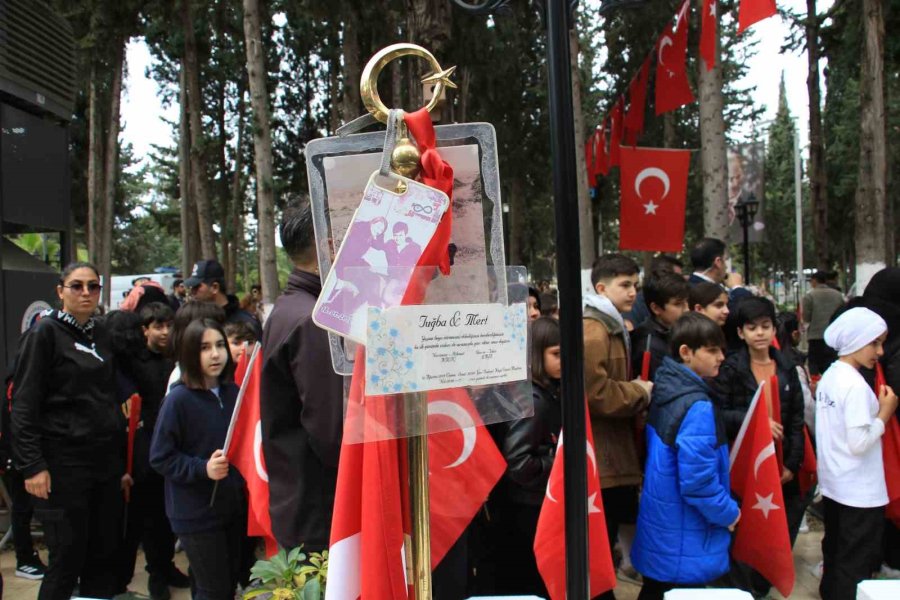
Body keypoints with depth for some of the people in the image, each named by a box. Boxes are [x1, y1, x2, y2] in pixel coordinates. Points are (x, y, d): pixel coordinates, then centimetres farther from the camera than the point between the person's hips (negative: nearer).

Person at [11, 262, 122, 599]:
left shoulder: (101, 334, 12)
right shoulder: (46, 332, -6)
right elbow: (24, 405, -10)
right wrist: (32, 466, -17)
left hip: (105, 461, 6)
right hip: (64, 463, -6)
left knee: (104, 557, 8)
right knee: (68, 560, -1)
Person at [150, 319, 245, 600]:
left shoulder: (234, 393, 1)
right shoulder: (179, 399, -14)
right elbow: (160, 457, -13)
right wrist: (203, 469, -22)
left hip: (233, 507, 5)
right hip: (196, 513, -5)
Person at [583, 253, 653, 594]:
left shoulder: (613, 328, 18)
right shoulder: (592, 331, -16)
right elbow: (594, 393, -25)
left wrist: (636, 390, 12)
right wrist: (640, 392, -11)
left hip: (614, 454, 11)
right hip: (600, 457, -11)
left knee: (605, 540, 19)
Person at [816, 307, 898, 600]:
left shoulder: (829, 376, 5)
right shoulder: (856, 386, -22)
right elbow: (859, 443, -24)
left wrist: (876, 409, 7)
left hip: (833, 485, 9)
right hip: (859, 492, -9)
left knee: (835, 552, 21)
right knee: (857, 565, 3)